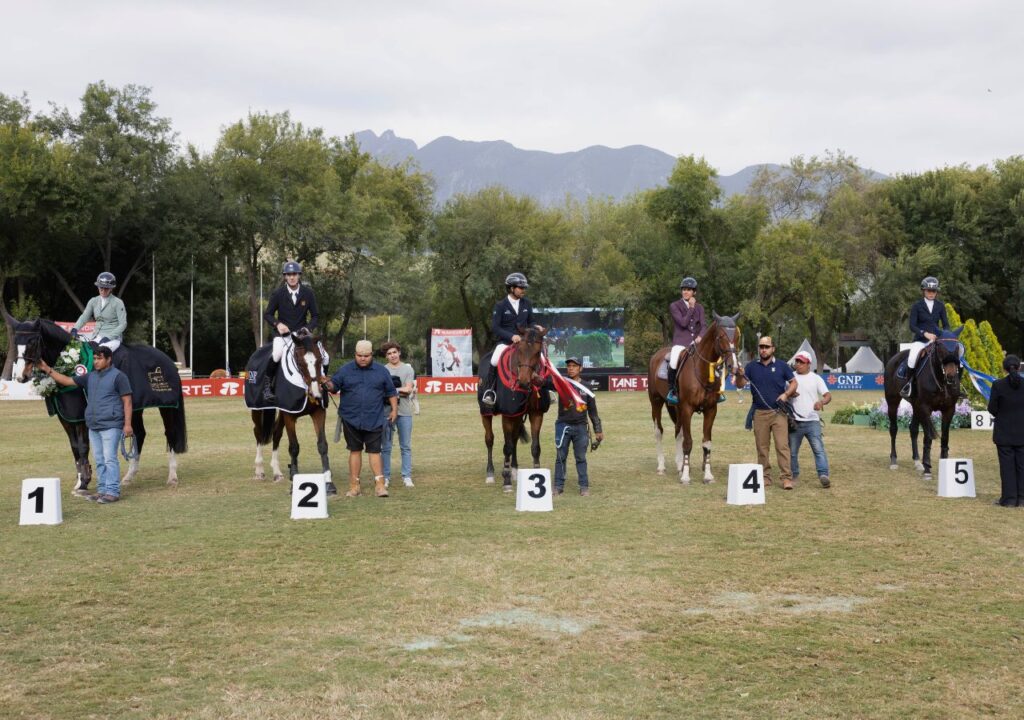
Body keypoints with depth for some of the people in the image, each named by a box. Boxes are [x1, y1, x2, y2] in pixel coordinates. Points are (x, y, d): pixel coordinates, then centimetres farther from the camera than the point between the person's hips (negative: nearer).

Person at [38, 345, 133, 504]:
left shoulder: (118, 376, -6)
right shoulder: (90, 377, 14)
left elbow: (127, 401, -9)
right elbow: (68, 381, 16)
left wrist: (127, 424, -14)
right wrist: (48, 370, 9)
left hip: (110, 425, -7)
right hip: (93, 426, 7)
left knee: (110, 459, -8)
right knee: (99, 460, 11)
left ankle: (113, 492, -5)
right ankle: (102, 490, 17)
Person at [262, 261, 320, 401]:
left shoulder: (308, 293, 1)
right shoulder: (277, 294, -2)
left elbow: (315, 316, 6)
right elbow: (267, 314, 5)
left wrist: (308, 328, -12)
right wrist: (277, 324, -15)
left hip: (301, 332, 2)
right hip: (283, 331, -2)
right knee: (277, 354, -32)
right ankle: (267, 385, -12)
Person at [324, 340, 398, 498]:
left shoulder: (381, 371, 4)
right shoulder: (345, 370, 3)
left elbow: (391, 392, 10)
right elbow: (334, 385, 1)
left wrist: (394, 409, 5)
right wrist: (327, 384, -20)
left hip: (374, 420, -1)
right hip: (351, 419, 1)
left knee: (374, 451, -3)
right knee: (355, 450, 8)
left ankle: (379, 484, -1)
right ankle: (354, 485, 14)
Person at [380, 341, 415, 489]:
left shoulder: (408, 369, 7)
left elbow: (408, 389, -2)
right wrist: (399, 390, -10)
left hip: (404, 412, 0)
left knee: (406, 446, 3)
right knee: (386, 447, 3)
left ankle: (407, 477, 7)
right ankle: (386, 477, 9)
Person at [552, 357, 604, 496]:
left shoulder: (586, 387, 4)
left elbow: (593, 410, 7)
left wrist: (598, 430, 6)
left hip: (581, 427, 0)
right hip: (563, 426, 0)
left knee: (581, 458, 6)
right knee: (560, 457, 5)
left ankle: (584, 486, 11)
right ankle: (558, 486, 11)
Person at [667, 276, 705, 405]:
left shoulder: (699, 307, 15)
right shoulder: (674, 306, 3)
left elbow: (702, 325, 6)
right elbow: (683, 322, -9)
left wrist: (700, 336, -13)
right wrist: (691, 308, -7)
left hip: (696, 341, 4)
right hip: (680, 341, -4)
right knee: (674, 362, -32)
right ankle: (671, 391, -15)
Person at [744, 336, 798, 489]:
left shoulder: (782, 366, 3)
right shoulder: (752, 366, 5)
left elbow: (793, 382, 10)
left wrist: (786, 394, -9)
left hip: (778, 412, -2)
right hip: (760, 412, 2)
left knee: (782, 445, -8)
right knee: (762, 447, 7)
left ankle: (787, 478, -9)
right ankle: (765, 477, 16)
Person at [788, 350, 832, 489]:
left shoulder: (816, 378, 4)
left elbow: (828, 395, -5)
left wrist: (821, 402, -27)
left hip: (812, 421, -3)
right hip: (794, 421, 3)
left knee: (818, 449, -15)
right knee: (792, 451, 10)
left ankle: (823, 475, -23)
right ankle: (794, 475, 24)